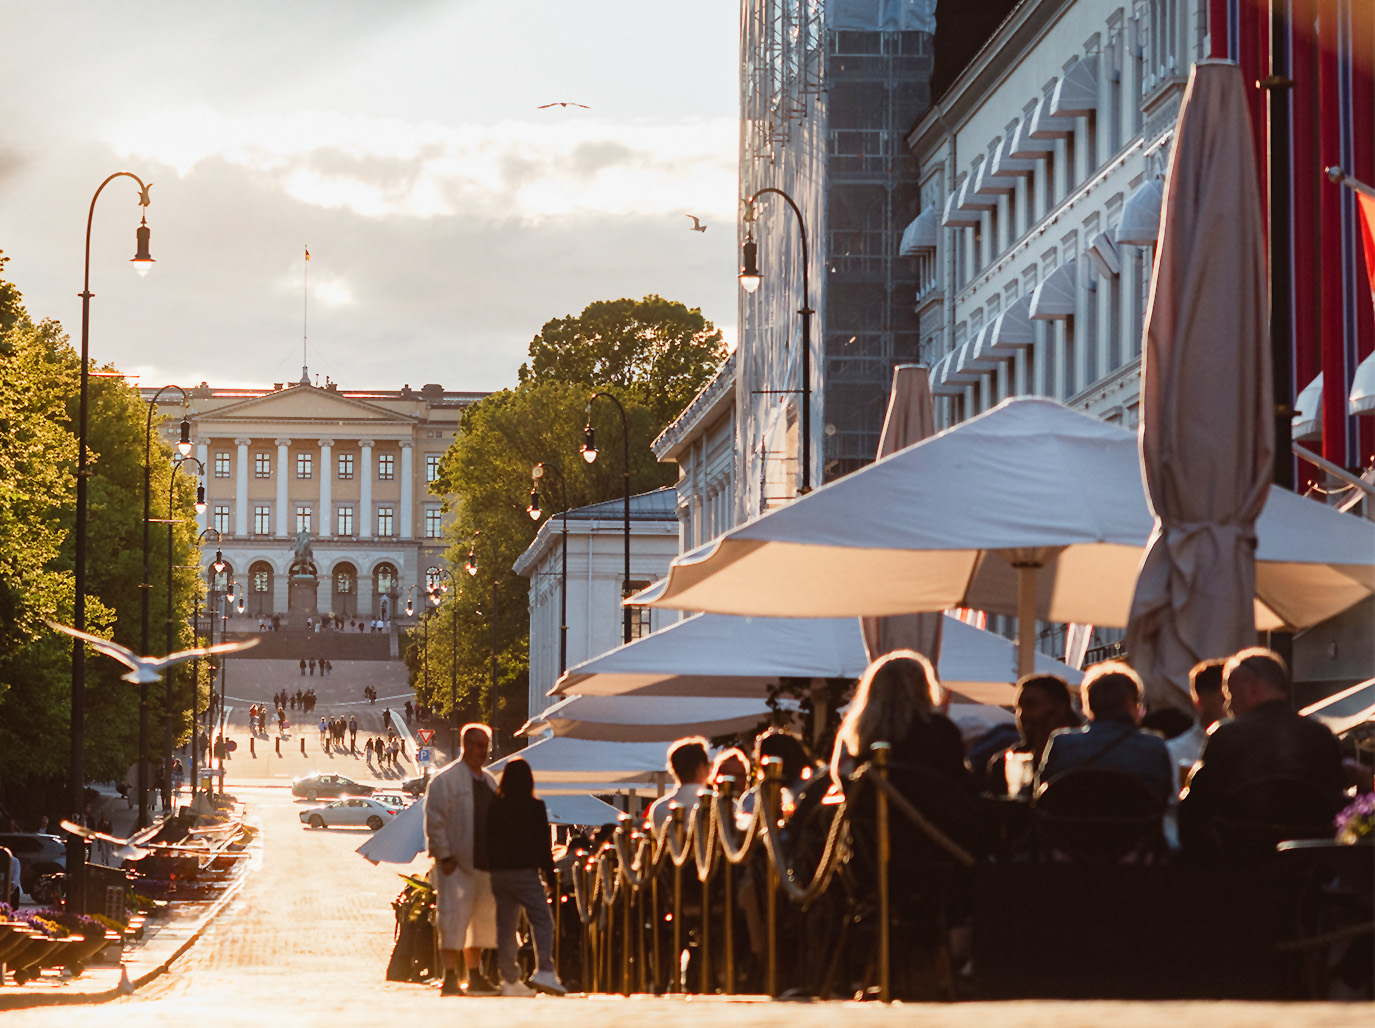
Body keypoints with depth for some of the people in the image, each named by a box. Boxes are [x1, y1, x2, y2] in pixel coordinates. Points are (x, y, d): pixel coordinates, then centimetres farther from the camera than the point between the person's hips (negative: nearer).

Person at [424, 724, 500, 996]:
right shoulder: (445, 780, -4)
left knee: (482, 921, 10)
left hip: (484, 864, 7)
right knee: (453, 921, -10)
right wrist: (444, 857, -15)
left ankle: (474, 976, 18)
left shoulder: (489, 782, 18)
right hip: (456, 866, -7)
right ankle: (450, 977, -8)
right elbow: (434, 821, -9)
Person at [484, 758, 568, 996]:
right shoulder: (534, 807, -5)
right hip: (524, 871, -5)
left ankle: (509, 979, 8)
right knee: (542, 921, -3)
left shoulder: (493, 808, 6)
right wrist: (549, 875, 1)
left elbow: (487, 842, 10)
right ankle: (544, 970, -20)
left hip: (498, 873, 5)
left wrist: (491, 869, 16)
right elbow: (543, 844, -5)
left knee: (505, 926, 8)